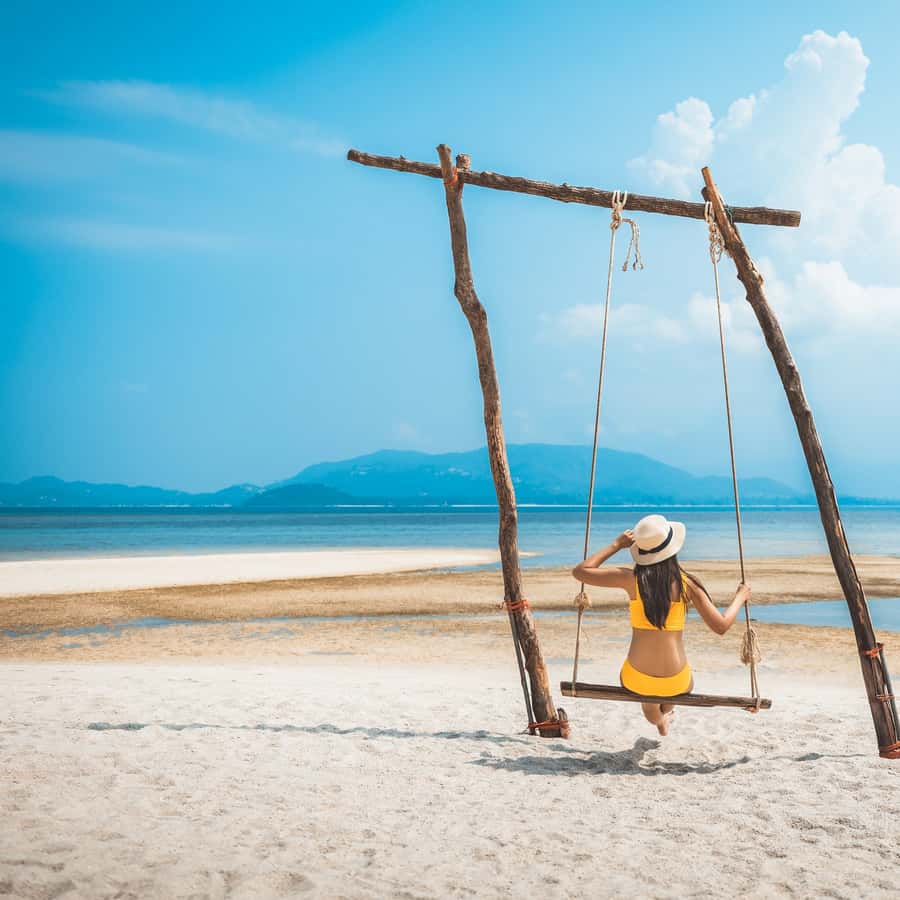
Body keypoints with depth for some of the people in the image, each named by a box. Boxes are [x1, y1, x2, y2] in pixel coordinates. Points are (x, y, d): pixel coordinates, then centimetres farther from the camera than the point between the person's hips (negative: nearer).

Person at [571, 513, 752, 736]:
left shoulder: (631, 579, -9)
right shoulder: (687, 583, -8)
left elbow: (579, 571, -1)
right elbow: (721, 626, -4)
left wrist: (616, 545, 7)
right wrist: (740, 598, 13)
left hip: (636, 681, 0)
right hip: (676, 683, 0)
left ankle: (659, 722, 62)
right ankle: (665, 713, 66)